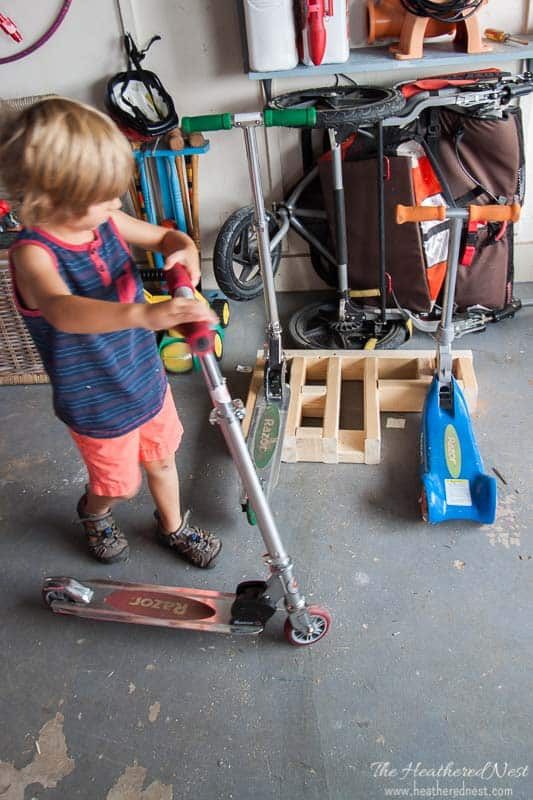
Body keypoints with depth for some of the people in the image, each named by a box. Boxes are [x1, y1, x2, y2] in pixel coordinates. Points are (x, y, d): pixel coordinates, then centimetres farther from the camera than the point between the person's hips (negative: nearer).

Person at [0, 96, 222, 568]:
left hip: (147, 379, 6)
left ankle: (174, 527, 54)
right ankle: (94, 513, 55)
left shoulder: (105, 222, -9)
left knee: (162, 459, 24)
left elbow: (164, 237, 5)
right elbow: (62, 311, -49)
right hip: (98, 406, -5)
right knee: (118, 484, 17)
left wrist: (184, 250, -20)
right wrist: (143, 313, -65)